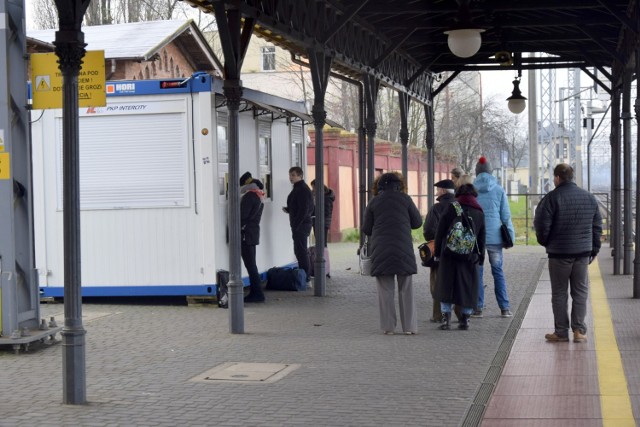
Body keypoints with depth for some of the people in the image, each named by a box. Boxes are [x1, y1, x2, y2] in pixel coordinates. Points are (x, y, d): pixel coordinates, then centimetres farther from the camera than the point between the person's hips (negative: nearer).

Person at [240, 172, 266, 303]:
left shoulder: (249, 196, -14)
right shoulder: (259, 196, 16)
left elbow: (242, 216, -17)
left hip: (246, 234, -10)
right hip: (253, 233, 10)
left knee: (250, 265, -8)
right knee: (251, 265, 12)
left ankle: (257, 293, -8)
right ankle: (255, 292, 14)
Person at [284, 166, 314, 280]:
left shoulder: (302, 189, -15)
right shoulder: (298, 188, 17)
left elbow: (304, 209, -21)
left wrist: (296, 225, -21)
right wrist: (288, 209, 8)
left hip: (301, 224, -11)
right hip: (299, 225, 11)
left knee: (301, 250, -8)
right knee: (299, 250, 14)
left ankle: (305, 275, -5)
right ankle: (304, 275, 21)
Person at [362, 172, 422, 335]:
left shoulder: (374, 202, 3)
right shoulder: (404, 199, 1)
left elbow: (366, 229, 5)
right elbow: (418, 222, 6)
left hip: (381, 250, 1)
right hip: (403, 249, -1)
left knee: (385, 290, 6)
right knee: (406, 290, 6)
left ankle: (388, 326, 3)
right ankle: (409, 326, 4)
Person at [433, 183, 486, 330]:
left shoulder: (452, 207, 0)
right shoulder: (479, 212, 8)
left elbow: (440, 231, -1)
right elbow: (482, 237, 10)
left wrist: (437, 252, 5)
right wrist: (481, 258, 16)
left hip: (449, 254, -2)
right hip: (470, 256, 2)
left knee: (446, 285, 6)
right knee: (468, 285, 9)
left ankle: (446, 316, 0)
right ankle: (465, 318, 9)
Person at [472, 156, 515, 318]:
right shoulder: (499, 190, 2)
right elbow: (506, 215, 2)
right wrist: (510, 236, 7)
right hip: (494, 236, 1)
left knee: (477, 272, 5)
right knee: (498, 271, 7)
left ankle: (478, 307, 3)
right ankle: (504, 307, 4)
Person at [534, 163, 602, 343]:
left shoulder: (552, 197, -10)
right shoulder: (589, 197, 7)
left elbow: (541, 224, -12)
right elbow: (597, 225, 11)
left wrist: (544, 241, 8)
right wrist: (594, 250, 16)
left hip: (559, 253, -4)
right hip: (583, 252, 4)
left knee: (559, 293, 4)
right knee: (580, 292, 9)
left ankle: (561, 332, 7)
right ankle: (579, 331, 6)